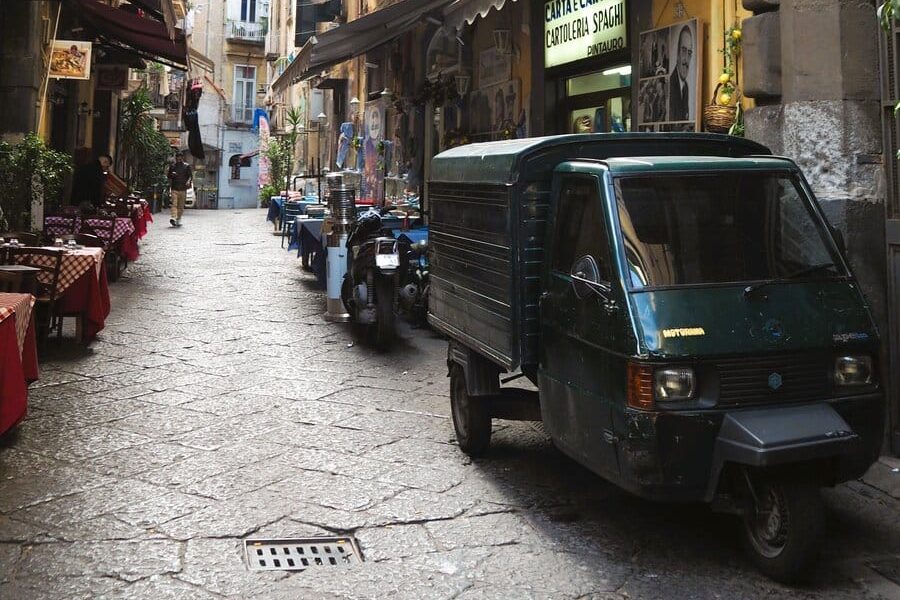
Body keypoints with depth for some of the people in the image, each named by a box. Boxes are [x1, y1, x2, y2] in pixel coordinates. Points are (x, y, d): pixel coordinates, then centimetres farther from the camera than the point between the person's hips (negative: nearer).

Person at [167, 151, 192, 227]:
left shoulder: (187, 166, 7)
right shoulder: (172, 166, 12)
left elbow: (190, 175, 3)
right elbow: (168, 176, 21)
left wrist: (189, 181, -18)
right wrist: (172, 174, -3)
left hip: (183, 189, 0)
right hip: (174, 188, 0)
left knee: (181, 205, 5)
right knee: (174, 204, -14)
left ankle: (178, 219, 15)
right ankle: (173, 218, -27)